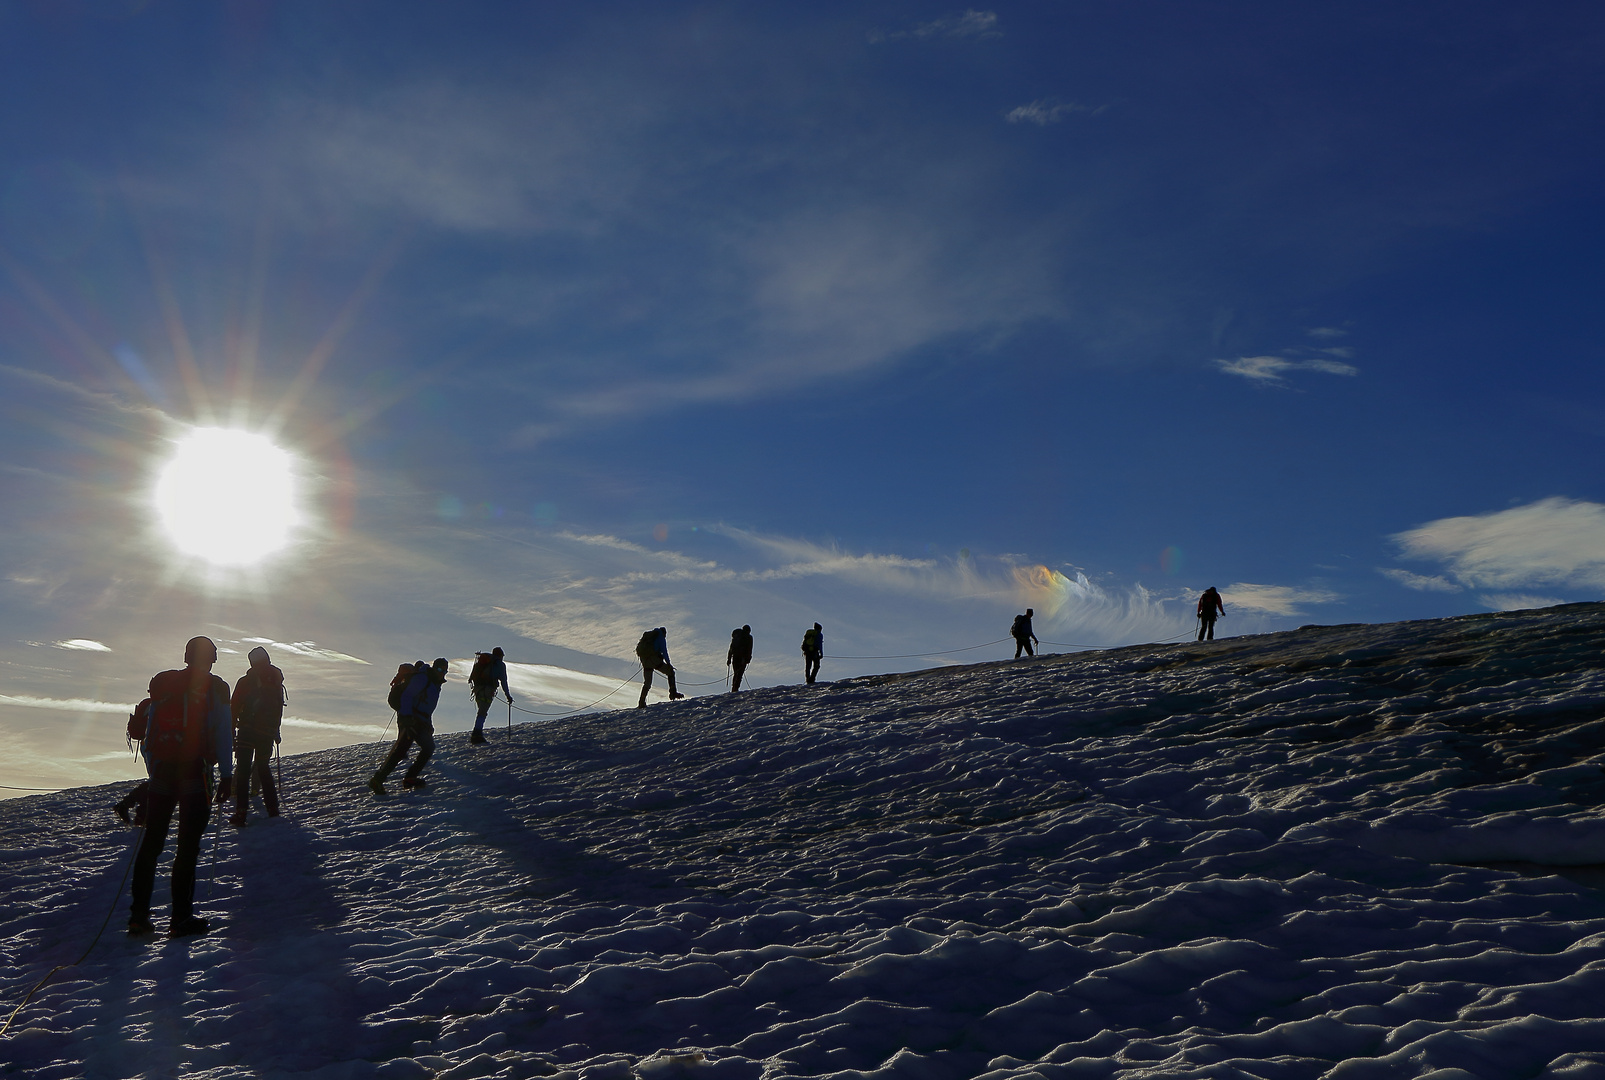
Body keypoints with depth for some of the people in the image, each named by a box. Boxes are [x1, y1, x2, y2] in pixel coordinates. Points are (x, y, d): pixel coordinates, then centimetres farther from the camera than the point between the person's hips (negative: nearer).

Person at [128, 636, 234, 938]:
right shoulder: (214, 689, -3)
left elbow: (149, 732, 13)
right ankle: (181, 918, 0)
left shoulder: (162, 684, 12)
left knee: (152, 842, 12)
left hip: (162, 772, 5)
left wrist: (154, 772, 18)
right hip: (195, 774, -4)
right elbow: (223, 734, -7)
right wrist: (227, 775, -2)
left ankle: (138, 915, 11)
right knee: (188, 845, -1)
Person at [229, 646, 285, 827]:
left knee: (243, 770, -2)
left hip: (247, 732, -4)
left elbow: (234, 707, -5)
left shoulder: (245, 682, -3)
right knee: (264, 768, 17)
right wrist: (275, 730, 25)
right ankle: (272, 810, 16)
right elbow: (279, 710, 15)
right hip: (267, 733, 4)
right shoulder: (276, 683, 8)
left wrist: (231, 731, 1)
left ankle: (241, 813, -11)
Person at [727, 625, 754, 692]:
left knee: (735, 674, 15)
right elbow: (749, 649, -4)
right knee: (739, 674, -8)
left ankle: (733, 689, 12)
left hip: (735, 657, 5)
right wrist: (748, 659, -6)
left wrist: (729, 659, 20)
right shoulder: (749, 637, 5)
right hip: (743, 658, -5)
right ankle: (735, 689, -19)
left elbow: (731, 648, 19)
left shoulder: (735, 636, 19)